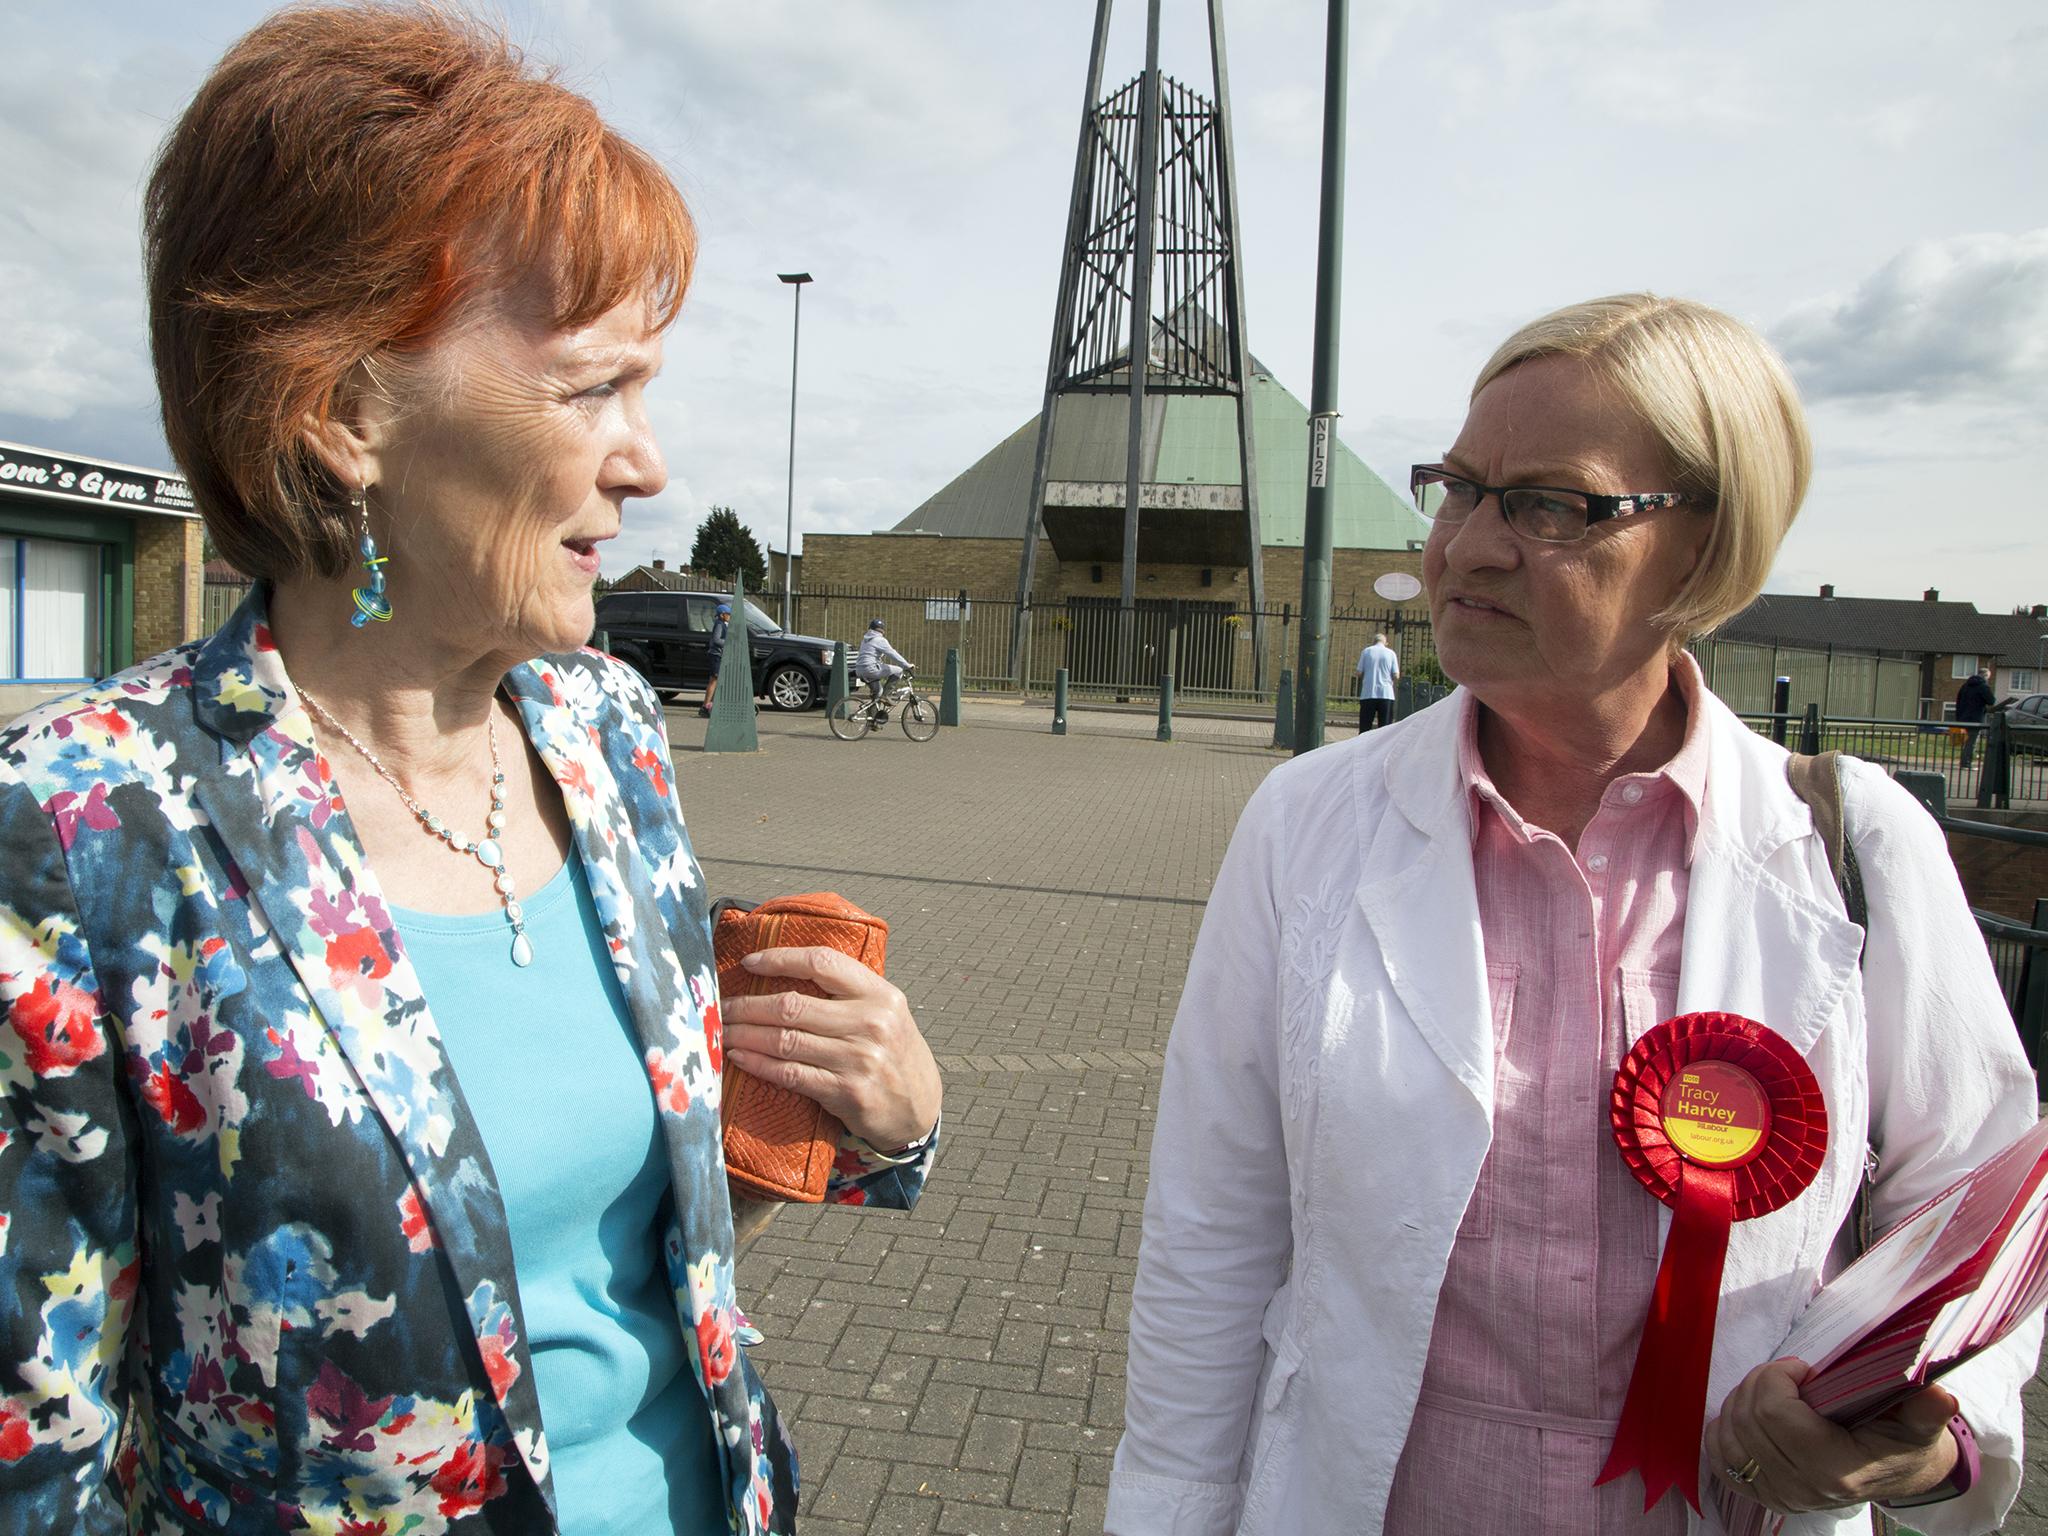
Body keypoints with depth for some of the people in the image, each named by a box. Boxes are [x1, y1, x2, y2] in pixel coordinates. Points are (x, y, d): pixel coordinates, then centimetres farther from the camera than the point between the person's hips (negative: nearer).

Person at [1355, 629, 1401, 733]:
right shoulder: (1391, 653, 3)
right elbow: (1396, 676, -1)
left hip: (1368, 694, 1)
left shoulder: (1366, 651, 4)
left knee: (1364, 728, 5)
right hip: (1386, 694, 0)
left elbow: (1359, 672, 1)